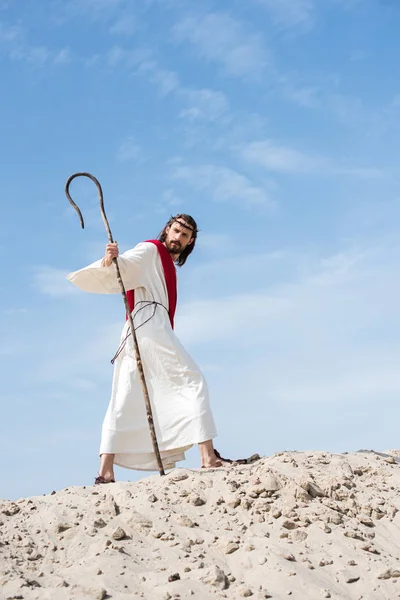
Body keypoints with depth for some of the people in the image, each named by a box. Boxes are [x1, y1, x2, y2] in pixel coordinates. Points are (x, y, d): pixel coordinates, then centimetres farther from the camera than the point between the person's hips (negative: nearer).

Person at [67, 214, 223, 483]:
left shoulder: (168, 266, 31)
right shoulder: (151, 250, 3)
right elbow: (125, 264, -14)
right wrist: (111, 260, -33)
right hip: (149, 325, -10)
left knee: (125, 402, 0)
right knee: (194, 381, -11)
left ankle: (106, 471, -6)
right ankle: (208, 455, -19)